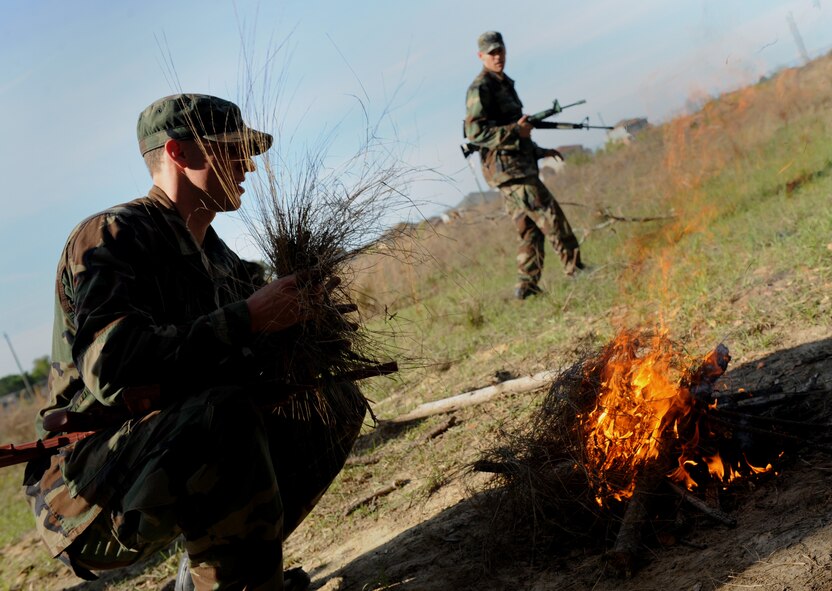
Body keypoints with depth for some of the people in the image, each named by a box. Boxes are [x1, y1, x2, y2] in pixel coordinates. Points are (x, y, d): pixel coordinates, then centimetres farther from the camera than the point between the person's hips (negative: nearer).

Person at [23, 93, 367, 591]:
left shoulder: (220, 260, 12)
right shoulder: (111, 236, -14)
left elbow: (256, 365, 11)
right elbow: (111, 367, -29)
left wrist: (294, 311, -13)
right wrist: (246, 318, -27)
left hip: (189, 453, 9)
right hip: (85, 491, -9)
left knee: (339, 402, 8)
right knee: (226, 411, -36)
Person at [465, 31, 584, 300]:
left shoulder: (504, 84, 20)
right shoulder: (480, 89, -10)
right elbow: (475, 132, -20)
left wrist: (540, 151, 22)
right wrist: (515, 131, -19)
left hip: (518, 167, 10)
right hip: (507, 168, -10)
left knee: (531, 228, 9)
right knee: (551, 216, -6)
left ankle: (527, 285, 11)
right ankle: (576, 270, 2)